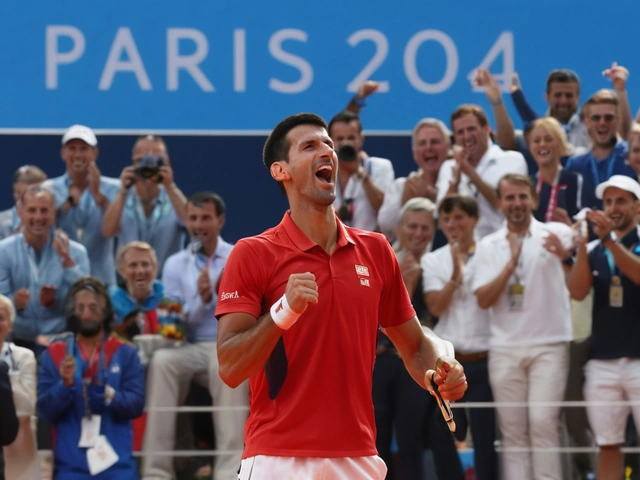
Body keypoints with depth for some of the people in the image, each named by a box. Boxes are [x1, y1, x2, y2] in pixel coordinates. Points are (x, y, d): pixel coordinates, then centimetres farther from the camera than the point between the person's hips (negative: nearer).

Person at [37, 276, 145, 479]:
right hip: (71, 463, 0)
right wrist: (65, 385, -18)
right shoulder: (53, 355, 7)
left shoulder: (125, 354, 6)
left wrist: (108, 394, -21)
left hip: (116, 462, 0)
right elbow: (45, 409, 0)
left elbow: (137, 404, -3)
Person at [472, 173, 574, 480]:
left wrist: (565, 250, -48)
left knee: (543, 423, -10)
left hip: (548, 346, -3)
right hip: (504, 348, 3)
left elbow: (572, 241, -24)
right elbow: (484, 299, 0)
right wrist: (511, 263, -12)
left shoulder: (553, 233, 0)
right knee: (512, 431, 4)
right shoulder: (489, 246, 9)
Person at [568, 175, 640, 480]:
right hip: (602, 362, 3)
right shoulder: (594, 250, 12)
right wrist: (582, 244, -15)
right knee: (608, 446, 4)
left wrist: (609, 240, -27)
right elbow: (577, 291, -3)